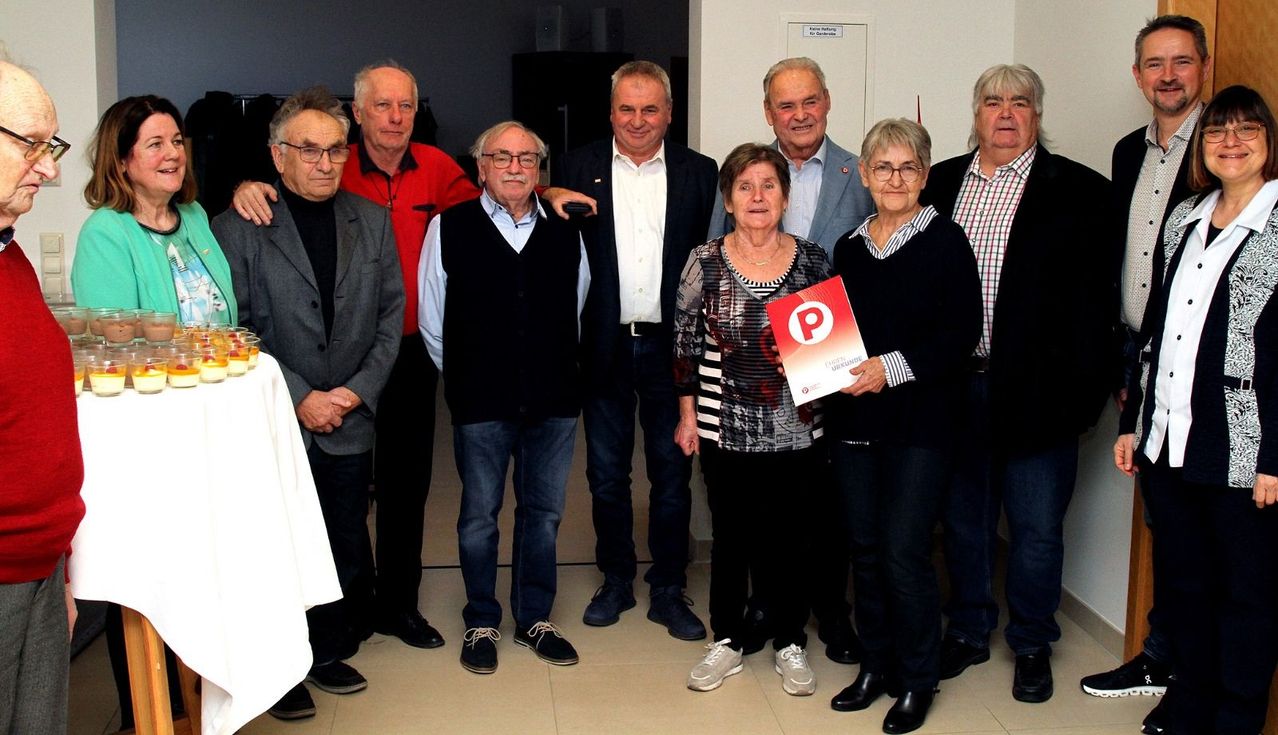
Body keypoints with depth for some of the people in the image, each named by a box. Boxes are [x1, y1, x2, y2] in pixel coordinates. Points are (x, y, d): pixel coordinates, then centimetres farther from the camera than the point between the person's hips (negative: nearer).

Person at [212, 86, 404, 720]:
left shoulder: (372, 220, 7)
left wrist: (359, 390, -5)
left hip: (350, 423, 4)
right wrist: (299, 398, -12)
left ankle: (331, 652, 31)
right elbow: (233, 333, -8)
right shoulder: (237, 228, -5)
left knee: (348, 549, 11)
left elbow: (391, 312, 7)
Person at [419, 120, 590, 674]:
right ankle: (481, 623, 26)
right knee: (479, 515, 9)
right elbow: (431, 320, 4)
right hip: (481, 403, -2)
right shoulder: (449, 229, -2)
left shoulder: (565, 231, 4)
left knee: (543, 511, 12)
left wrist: (556, 372, 13)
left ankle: (535, 619, 28)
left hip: (554, 399, 2)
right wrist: (465, 380, 9)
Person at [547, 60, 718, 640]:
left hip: (670, 346, 0)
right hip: (606, 347, 1)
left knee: (672, 474, 9)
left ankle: (669, 591, 22)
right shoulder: (578, 169, 3)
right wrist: (550, 197, -18)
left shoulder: (699, 172, 2)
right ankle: (616, 582, 28)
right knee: (606, 473, 12)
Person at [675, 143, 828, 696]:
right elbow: (685, 343, 2)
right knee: (730, 537, 11)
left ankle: (791, 644, 27)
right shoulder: (704, 262, -4)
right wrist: (687, 416, 2)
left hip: (797, 431, 1)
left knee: (789, 539, 10)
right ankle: (726, 641, 28)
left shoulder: (812, 260, -1)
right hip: (725, 431, 0)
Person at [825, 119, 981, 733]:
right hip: (853, 418, 5)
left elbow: (962, 333, -11)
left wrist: (893, 367, -19)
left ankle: (917, 680, 13)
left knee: (904, 553, -4)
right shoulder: (849, 248, 12)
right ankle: (875, 665, 26)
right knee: (864, 548, 10)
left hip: (920, 421, -5)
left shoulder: (944, 242, -5)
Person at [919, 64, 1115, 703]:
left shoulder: (1079, 192, -3)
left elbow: (1093, 298, -7)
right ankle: (968, 631, 33)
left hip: (1035, 388, -3)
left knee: (1036, 527, 8)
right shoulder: (940, 183, 8)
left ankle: (1032, 644, 27)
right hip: (953, 385, 3)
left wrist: (1082, 390, -13)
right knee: (962, 518, 16)